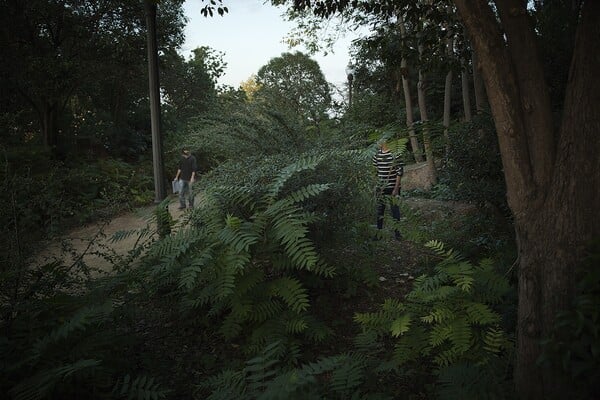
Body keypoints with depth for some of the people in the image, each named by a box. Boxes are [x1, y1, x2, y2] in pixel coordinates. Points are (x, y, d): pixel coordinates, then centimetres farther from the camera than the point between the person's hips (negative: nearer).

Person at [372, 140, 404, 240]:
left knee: (394, 209, 4)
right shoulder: (377, 155, 5)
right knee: (379, 210, 10)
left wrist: (396, 188, -15)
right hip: (381, 187, 5)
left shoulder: (394, 154, -12)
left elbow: (400, 172, -11)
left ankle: (397, 232, 17)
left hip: (393, 187, -5)